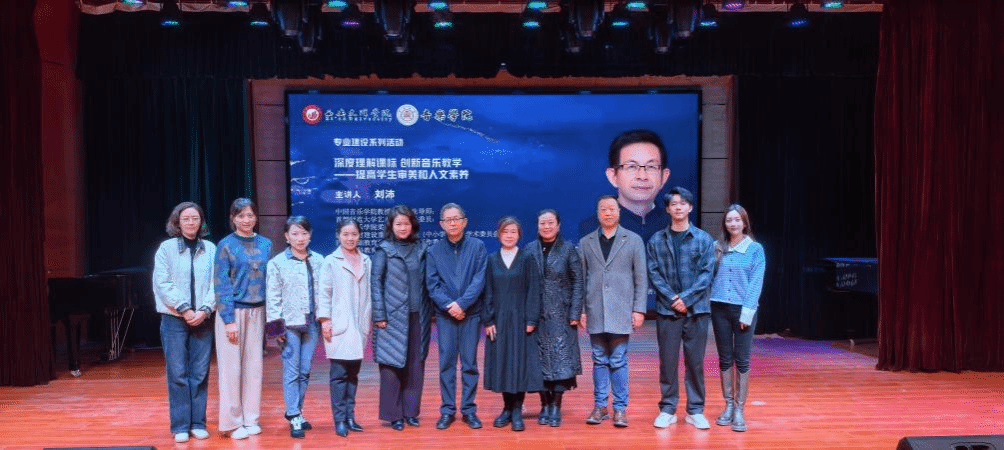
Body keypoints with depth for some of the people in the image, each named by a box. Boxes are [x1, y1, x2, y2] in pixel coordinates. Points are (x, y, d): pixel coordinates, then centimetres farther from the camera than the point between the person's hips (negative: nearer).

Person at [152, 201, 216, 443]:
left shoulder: (210, 249, 4)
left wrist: (205, 310, -11)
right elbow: (162, 283, -5)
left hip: (202, 319, 1)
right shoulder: (166, 248, 0)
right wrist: (184, 309, -12)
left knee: (200, 373, 4)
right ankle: (180, 426, 8)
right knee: (178, 374, 1)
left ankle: (198, 423, 13)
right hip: (174, 319, -1)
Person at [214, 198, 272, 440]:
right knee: (232, 367, 0)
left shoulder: (266, 244, 7)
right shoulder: (226, 245, -3)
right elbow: (222, 284, -6)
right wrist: (229, 320, -12)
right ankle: (232, 422, 9)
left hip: (257, 312, 4)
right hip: (233, 311, -3)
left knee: (254, 366, 7)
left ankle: (251, 419, 17)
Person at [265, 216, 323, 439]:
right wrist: (276, 324, -8)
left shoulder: (319, 260, 6)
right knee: (291, 372, -2)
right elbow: (273, 296, -2)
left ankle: (296, 412, 22)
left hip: (312, 323, 3)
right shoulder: (277, 262, -1)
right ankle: (294, 418, 1)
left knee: (305, 371, 9)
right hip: (290, 324, -3)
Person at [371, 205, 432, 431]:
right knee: (392, 366, 1)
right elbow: (376, 283, -4)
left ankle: (411, 411, 16)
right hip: (393, 317, -3)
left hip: (418, 316, 3)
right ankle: (393, 415, 10)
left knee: (415, 366, 6)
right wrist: (379, 316, -9)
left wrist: (431, 311, 6)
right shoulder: (384, 250, -2)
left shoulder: (420, 249, 8)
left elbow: (426, 282, 10)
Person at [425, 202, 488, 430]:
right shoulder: (434, 251, 4)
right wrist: (448, 306, -13)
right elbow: (432, 284, -1)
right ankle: (447, 411, 11)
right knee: (446, 363, 3)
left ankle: (469, 409, 13)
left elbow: (479, 279, -7)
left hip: (471, 313, -1)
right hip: (445, 315, 1)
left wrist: (462, 303, -15)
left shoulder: (477, 247, 0)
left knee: (469, 363, 4)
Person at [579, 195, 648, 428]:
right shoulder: (586, 242, 10)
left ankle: (620, 408, 7)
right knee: (599, 361, 7)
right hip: (595, 312, 2)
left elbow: (641, 278, 4)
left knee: (618, 362, 0)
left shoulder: (633, 240, 6)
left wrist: (639, 309, -2)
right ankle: (600, 406, 15)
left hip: (620, 311, -2)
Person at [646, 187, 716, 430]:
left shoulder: (704, 239, 3)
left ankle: (695, 410, 14)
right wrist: (672, 299, -12)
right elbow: (654, 273, 0)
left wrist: (686, 298, -12)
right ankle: (667, 409, 13)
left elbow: (707, 273, -3)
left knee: (695, 361, 4)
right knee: (668, 361, 4)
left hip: (696, 309, 0)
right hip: (667, 309, 0)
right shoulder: (656, 240, 5)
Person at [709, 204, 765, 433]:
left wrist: (747, 311, -12)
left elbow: (756, 283, -5)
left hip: (743, 309, -2)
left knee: (742, 360, -1)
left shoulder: (755, 249, -1)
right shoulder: (718, 248, 7)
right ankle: (728, 406, 18)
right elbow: (710, 276, 5)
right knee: (725, 359, 8)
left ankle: (739, 410, 6)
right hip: (720, 308, 3)